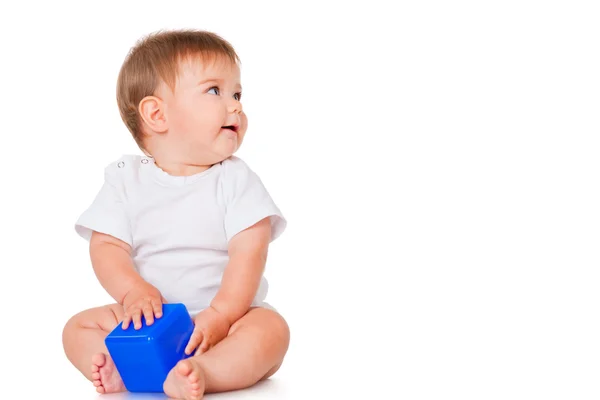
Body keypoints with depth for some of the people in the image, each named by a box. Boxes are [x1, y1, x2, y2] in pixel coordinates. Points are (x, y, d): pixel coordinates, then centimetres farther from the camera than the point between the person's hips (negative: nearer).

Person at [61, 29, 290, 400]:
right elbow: (107, 246, -5)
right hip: (150, 315, 2)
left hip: (226, 314, -2)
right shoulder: (126, 179, 2)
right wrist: (134, 291, -24)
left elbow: (249, 254, -12)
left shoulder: (236, 179, -3)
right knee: (79, 328, -13)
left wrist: (221, 314, -25)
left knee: (270, 328, -29)